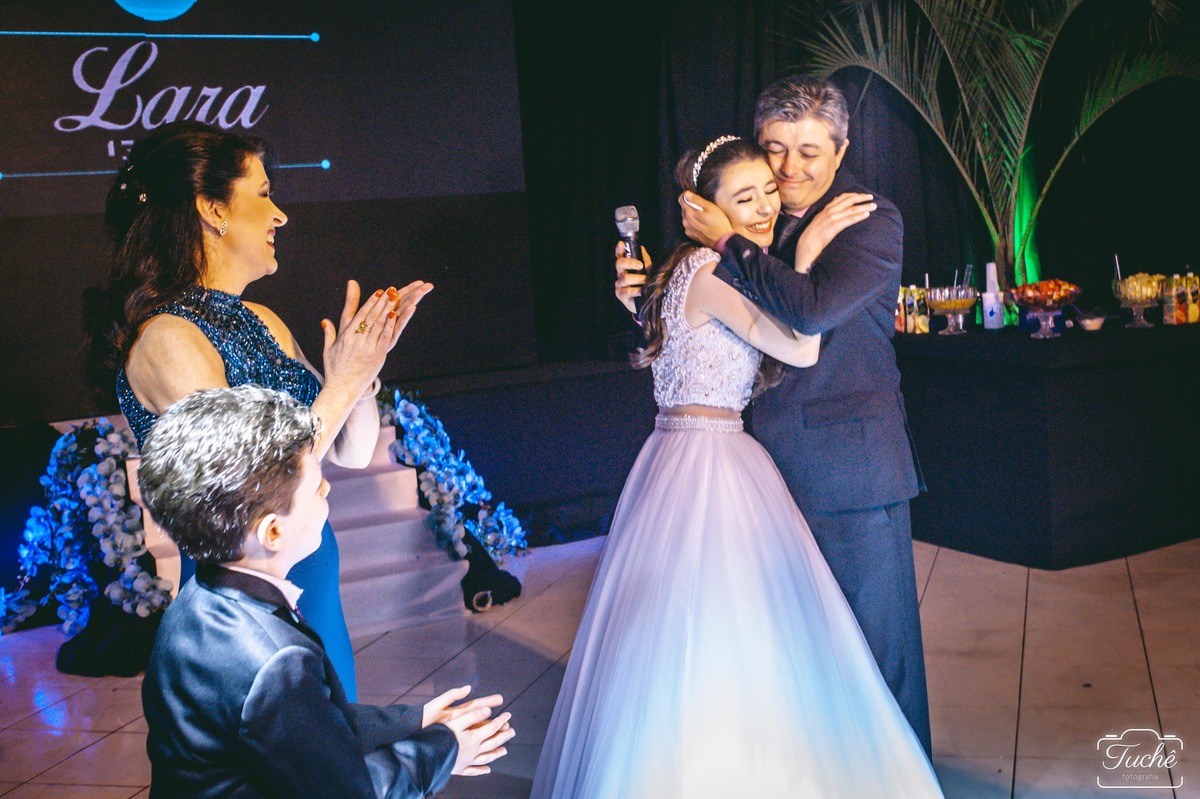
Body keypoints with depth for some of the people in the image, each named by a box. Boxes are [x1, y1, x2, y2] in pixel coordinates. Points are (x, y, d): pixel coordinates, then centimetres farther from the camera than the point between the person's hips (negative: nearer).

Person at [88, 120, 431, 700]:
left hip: (314, 586, 8)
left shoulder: (261, 322, 6)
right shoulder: (168, 338, -19)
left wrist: (364, 357, -9)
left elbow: (351, 452, 7)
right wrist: (341, 384, -22)